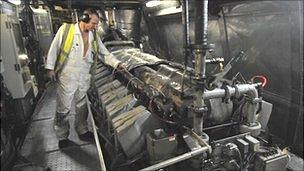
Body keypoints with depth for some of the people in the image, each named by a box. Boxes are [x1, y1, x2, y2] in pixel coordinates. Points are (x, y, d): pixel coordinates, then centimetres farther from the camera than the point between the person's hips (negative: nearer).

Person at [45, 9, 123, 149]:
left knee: (82, 107, 17)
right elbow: (54, 48, -4)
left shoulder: (94, 36, 4)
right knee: (63, 109, 7)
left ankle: (82, 131, 35)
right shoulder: (66, 29, -10)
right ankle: (62, 137, 26)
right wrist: (50, 68, -4)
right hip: (67, 78, -4)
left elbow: (105, 54, 7)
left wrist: (117, 64, -5)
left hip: (84, 78, 5)